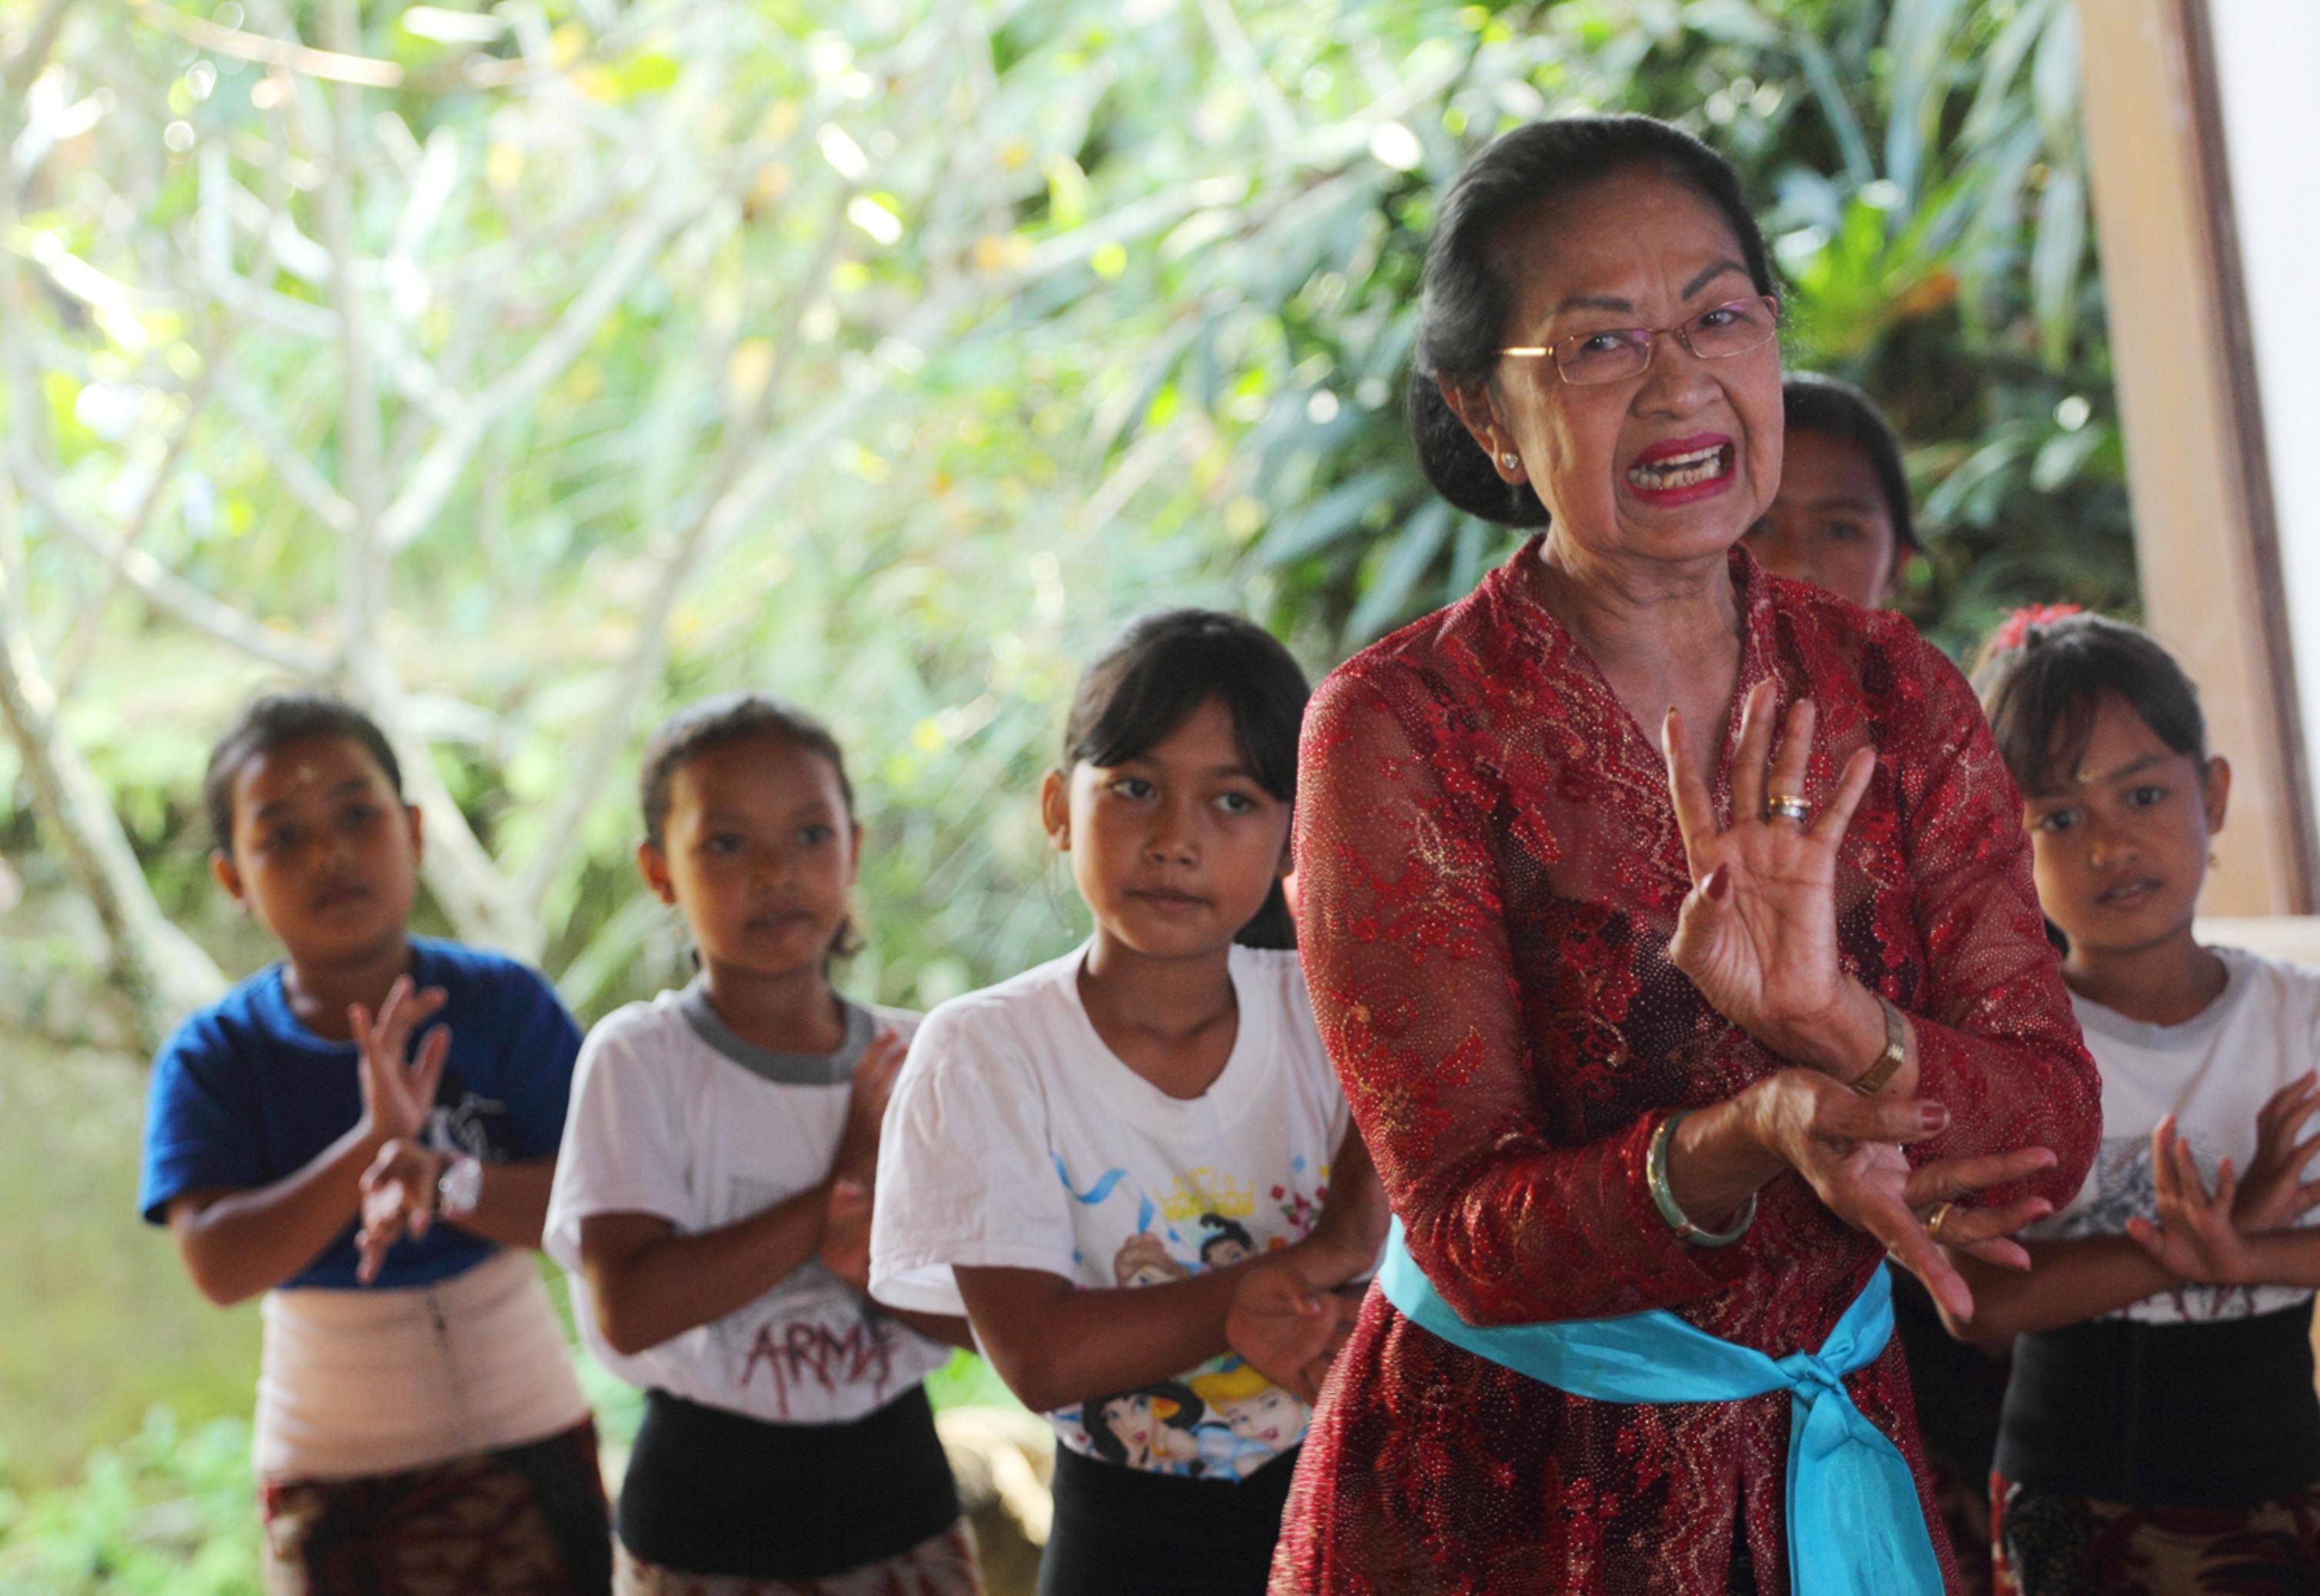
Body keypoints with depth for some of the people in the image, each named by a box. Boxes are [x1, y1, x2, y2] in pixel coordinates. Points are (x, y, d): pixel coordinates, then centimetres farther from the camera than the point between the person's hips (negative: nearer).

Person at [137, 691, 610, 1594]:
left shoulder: (503, 1003, -8)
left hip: (527, 1441, 1)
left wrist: (445, 1181, -34)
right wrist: (371, 1146, -35)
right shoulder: (211, 1058, -8)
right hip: (334, 1475, 0)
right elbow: (218, 1266, -21)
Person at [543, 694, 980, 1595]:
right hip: (707, 1521, -3)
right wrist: (838, 1189, -18)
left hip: (895, 1480, 3)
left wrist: (882, 1267, -20)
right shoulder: (638, 1056, -10)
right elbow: (629, 1308, -21)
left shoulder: (912, 1058, 1)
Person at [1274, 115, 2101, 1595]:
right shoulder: (1401, 726, -14)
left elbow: (2054, 1126, -9)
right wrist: (1751, 1141, -35)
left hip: (1841, 1461, 4)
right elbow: (1471, 1230, -17)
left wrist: (1837, 1018, -29)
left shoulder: (1897, 695, -2)